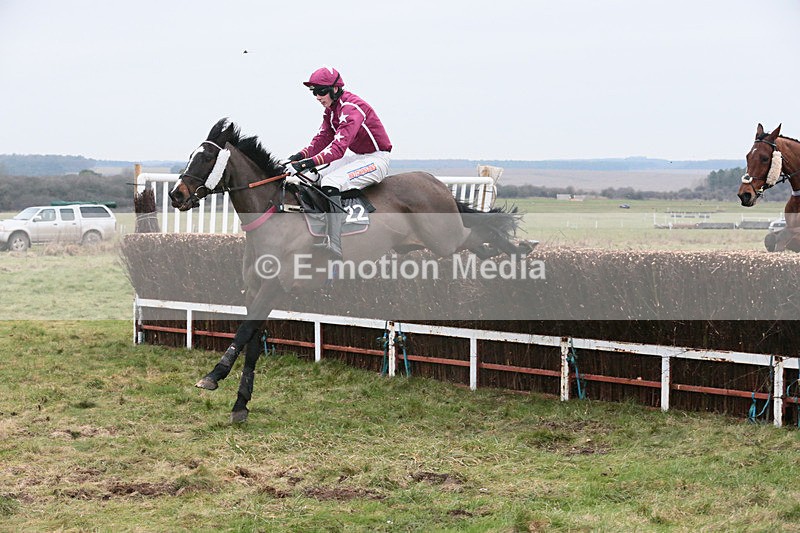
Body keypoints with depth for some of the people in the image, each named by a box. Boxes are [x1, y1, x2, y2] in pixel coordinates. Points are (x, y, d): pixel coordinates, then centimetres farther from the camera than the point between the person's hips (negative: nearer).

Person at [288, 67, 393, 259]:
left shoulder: (351, 108, -24)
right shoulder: (331, 109, 7)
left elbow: (339, 146, -34)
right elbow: (322, 138, 2)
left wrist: (311, 162, -43)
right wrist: (301, 156, -16)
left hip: (377, 159, -10)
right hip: (358, 156, 10)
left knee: (331, 183, -28)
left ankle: (334, 244, -32)